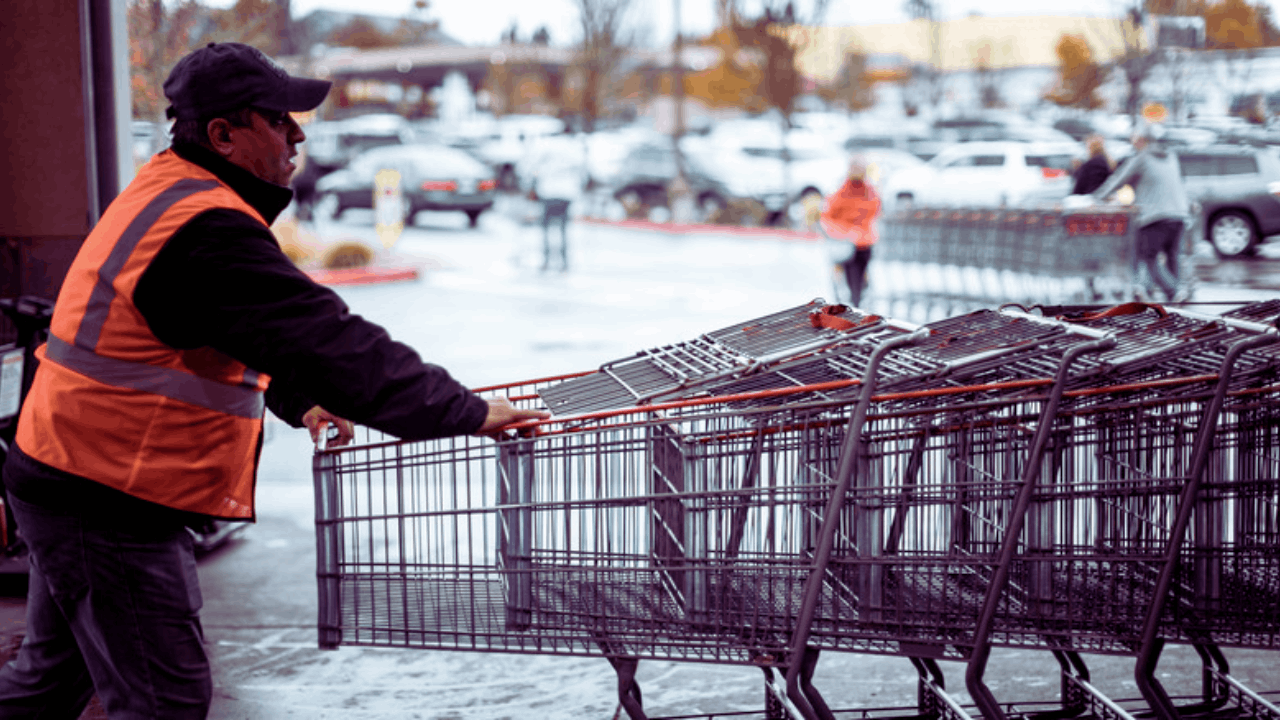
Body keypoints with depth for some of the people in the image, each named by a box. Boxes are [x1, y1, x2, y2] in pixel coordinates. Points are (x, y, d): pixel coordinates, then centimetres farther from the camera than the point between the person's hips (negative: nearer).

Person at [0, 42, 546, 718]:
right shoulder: (204, 231, -24)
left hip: (67, 482, 11)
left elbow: (257, 330, 25)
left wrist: (298, 401, 20)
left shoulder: (166, 193, 11)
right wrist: (467, 412, -21)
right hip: (108, 508, -10)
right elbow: (328, 339, -26)